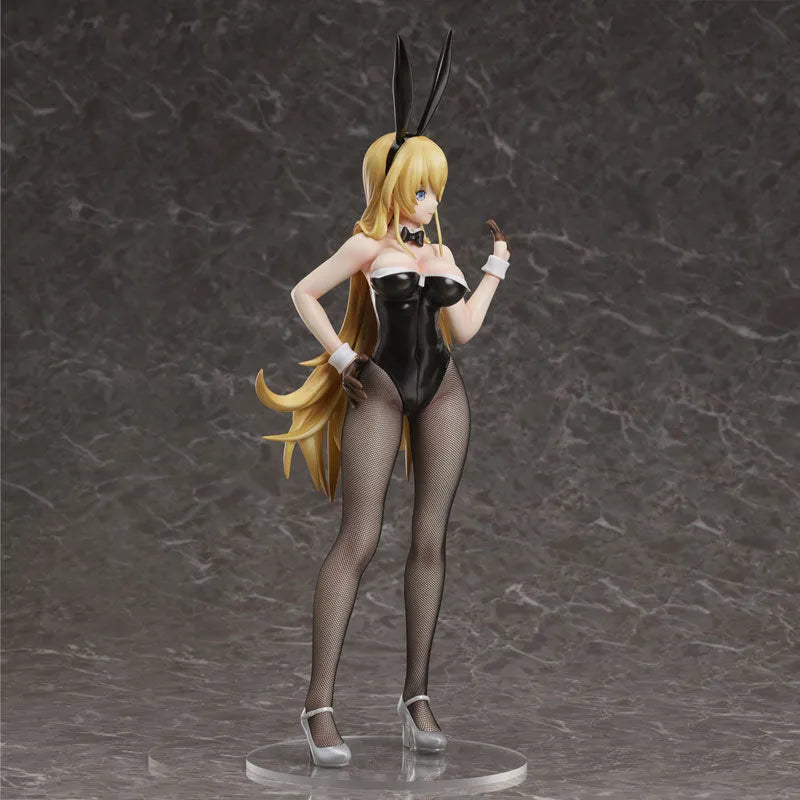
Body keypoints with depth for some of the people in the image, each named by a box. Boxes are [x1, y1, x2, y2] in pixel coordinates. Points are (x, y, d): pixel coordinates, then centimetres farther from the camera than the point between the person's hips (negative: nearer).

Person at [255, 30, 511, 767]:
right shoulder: (369, 245, -1)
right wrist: (343, 359, -6)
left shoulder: (442, 253, 14)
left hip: (442, 394, 5)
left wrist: (497, 267, 19)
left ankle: (417, 696, 8)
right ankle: (320, 703, -10)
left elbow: (464, 328, 10)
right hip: (380, 391, -5)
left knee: (430, 541, 3)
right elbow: (304, 294, 0)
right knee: (359, 540, -10)